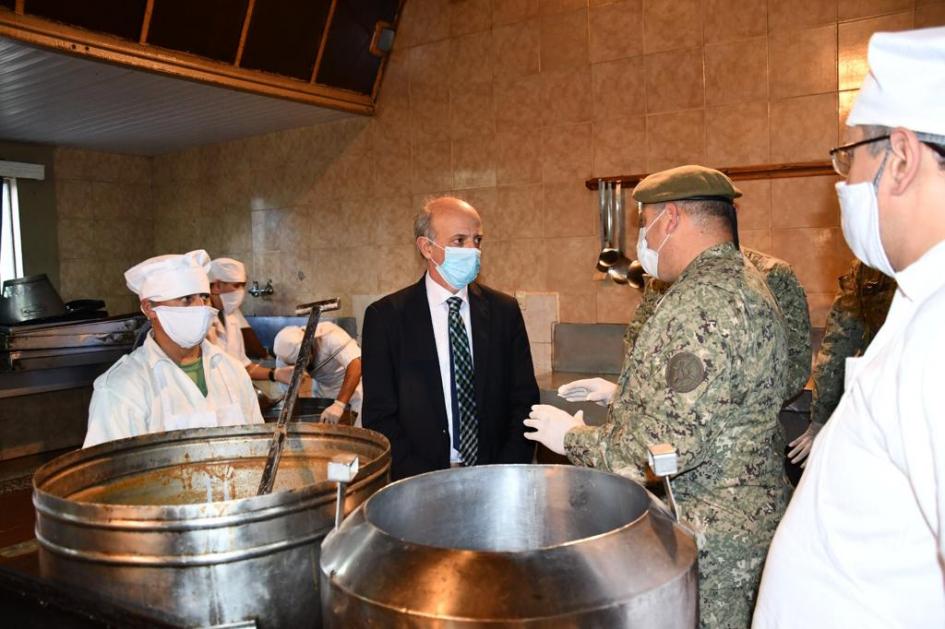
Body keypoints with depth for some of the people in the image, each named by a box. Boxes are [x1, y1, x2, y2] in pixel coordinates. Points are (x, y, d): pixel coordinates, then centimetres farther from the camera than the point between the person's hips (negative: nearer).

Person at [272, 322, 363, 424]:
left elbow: (356, 366, -43)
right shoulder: (286, 351, -17)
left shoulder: (329, 335, -32)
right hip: (323, 388, 5)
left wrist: (339, 404, -51)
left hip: (353, 384, -5)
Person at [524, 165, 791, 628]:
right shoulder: (737, 280, 11)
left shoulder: (705, 299, -24)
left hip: (709, 541, -10)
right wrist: (621, 392, 18)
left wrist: (574, 437, -16)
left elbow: (673, 443, -29)